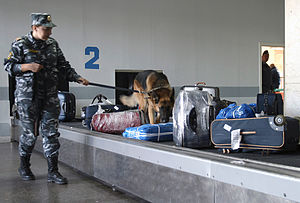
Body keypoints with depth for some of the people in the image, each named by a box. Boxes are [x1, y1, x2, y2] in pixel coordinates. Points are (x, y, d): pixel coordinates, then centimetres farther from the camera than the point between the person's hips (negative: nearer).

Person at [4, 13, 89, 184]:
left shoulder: (53, 44, 10)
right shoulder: (21, 44, -3)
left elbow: (63, 66, 14)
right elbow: (9, 66, -2)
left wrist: (77, 78, 1)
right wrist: (28, 66, -17)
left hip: (50, 97, 4)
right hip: (27, 97, -4)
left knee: (51, 133, 0)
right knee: (30, 133, 4)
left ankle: (53, 171, 7)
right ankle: (24, 167, 28)